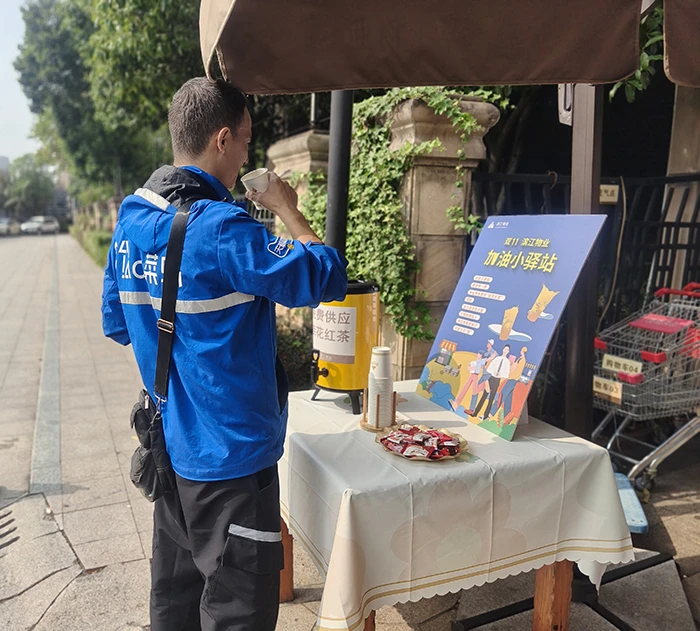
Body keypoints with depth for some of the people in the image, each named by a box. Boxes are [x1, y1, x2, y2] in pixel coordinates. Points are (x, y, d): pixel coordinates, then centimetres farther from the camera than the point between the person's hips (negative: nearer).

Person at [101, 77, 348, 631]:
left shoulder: (131, 219, 3)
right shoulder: (223, 230, -24)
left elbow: (117, 324, 11)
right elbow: (325, 276, -19)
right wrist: (286, 208, -6)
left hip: (170, 446, 8)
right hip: (230, 455, -8)